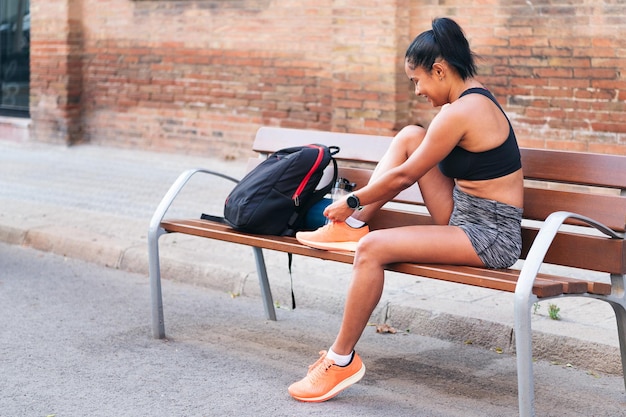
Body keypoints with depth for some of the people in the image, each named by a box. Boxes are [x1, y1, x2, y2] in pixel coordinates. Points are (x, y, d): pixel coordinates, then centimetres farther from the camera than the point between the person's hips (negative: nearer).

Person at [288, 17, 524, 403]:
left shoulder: (459, 112, -21)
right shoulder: (477, 96, 10)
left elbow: (404, 175, -13)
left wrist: (352, 201, 2)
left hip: (490, 239, -10)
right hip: (466, 218, 10)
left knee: (373, 248, -23)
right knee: (410, 136, 8)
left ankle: (342, 360, -11)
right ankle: (354, 226, 9)